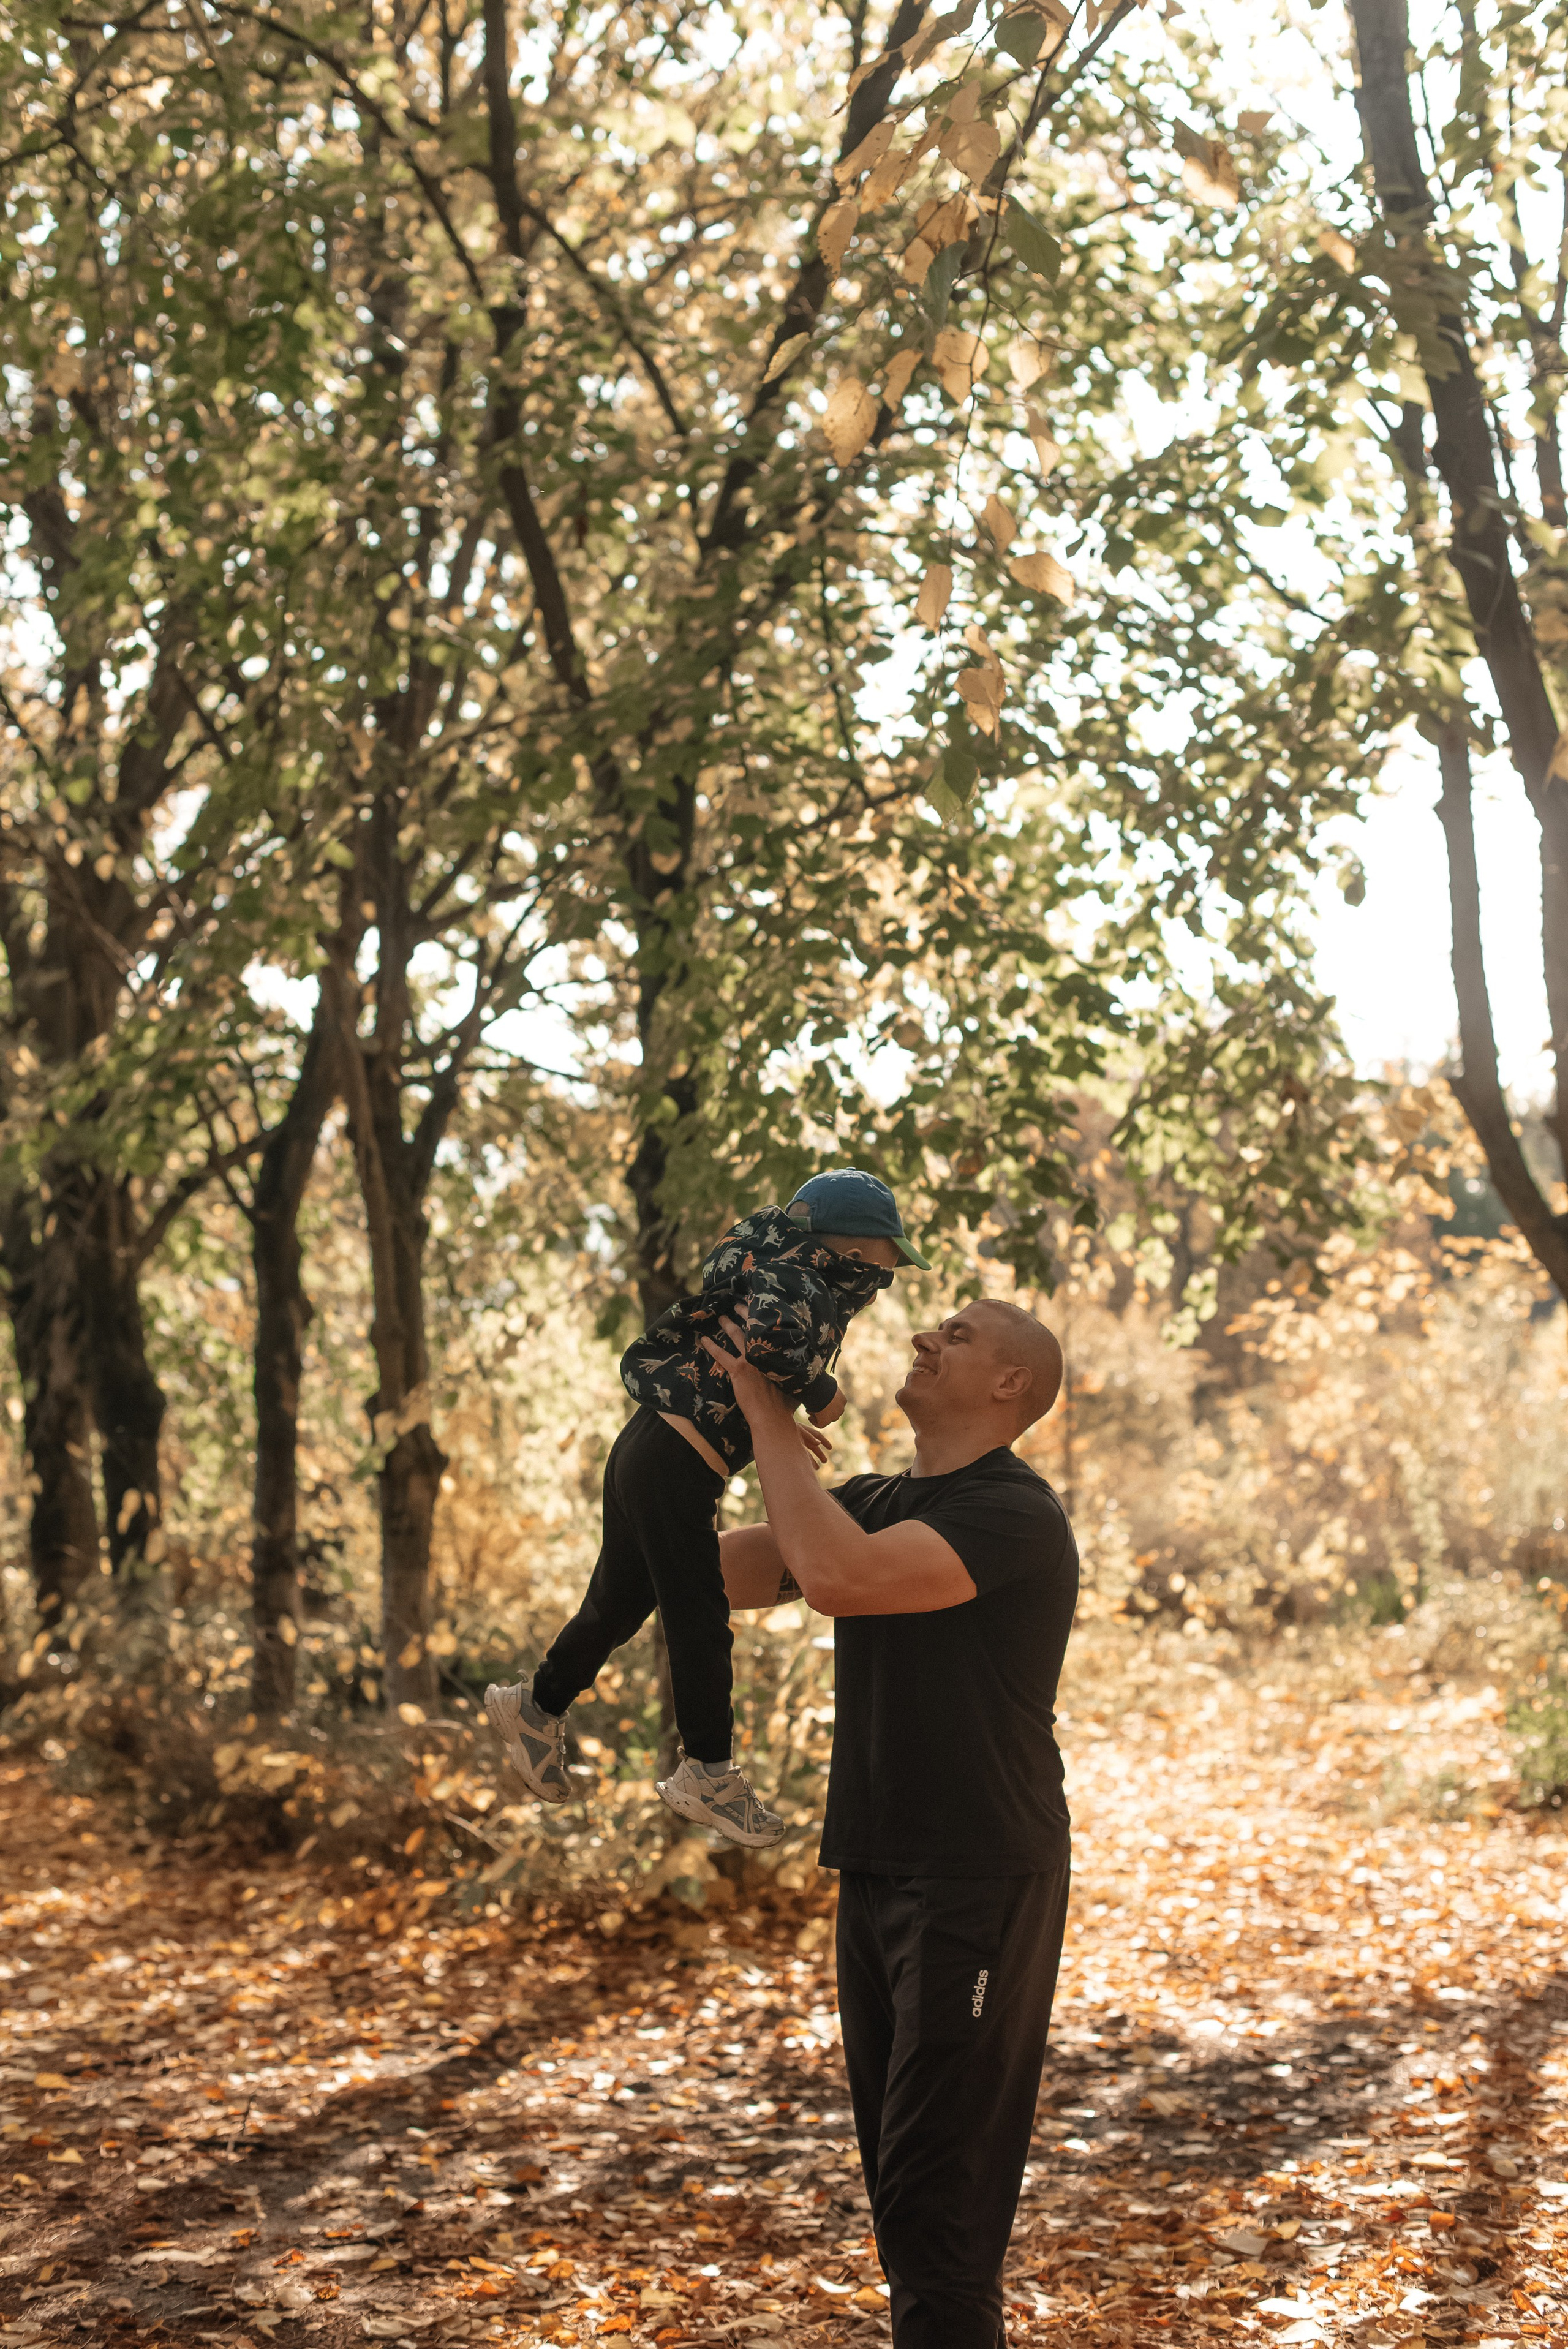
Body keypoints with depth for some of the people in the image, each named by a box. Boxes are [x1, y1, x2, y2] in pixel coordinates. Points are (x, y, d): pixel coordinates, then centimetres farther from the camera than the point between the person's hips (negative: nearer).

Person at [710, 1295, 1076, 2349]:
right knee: (897, 2169, 17)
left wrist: (769, 1414, -20)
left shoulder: (1014, 1514, -15)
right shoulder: (876, 1502, 14)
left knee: (938, 2188, -9)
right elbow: (722, 1569, 8)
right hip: (879, 1869, 9)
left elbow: (836, 1577, -29)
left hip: (978, 1882, -9)